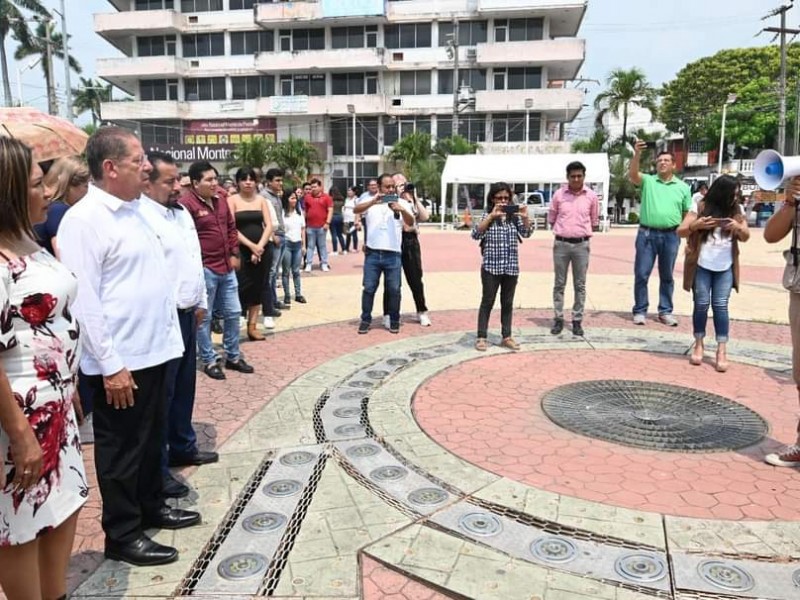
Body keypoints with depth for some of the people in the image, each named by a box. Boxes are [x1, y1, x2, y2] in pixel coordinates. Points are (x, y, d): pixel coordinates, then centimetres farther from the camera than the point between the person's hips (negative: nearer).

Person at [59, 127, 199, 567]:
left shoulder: (134, 210, 10)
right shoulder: (84, 220, -16)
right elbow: (83, 300, -20)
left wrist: (167, 333, 16)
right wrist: (111, 364, -20)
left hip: (154, 350, 8)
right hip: (120, 361, -8)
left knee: (152, 437, 21)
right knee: (122, 447, 7)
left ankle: (152, 507, 40)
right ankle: (122, 535, 25)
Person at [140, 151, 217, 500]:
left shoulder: (182, 213, 13)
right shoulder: (142, 218, -17)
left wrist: (200, 302, 19)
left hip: (186, 314, 9)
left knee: (184, 386, 19)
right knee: (161, 393, 0)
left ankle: (182, 447, 36)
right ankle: (156, 469, 13)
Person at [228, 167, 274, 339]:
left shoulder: (261, 200, 10)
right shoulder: (232, 200, -1)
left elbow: (268, 226, 3)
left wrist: (260, 246, -10)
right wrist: (251, 245, -16)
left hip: (262, 250, 4)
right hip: (241, 250, -4)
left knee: (258, 287, 7)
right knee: (241, 287, -8)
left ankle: (252, 326, 16)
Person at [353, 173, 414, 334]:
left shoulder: (401, 203, 3)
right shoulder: (370, 202, 3)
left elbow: (410, 223, -8)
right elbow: (356, 210, -14)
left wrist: (402, 210, -29)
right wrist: (372, 201, -31)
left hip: (393, 254, 0)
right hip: (372, 254, 0)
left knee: (394, 290, 5)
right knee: (369, 288, 5)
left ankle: (394, 321, 19)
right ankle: (365, 320, 17)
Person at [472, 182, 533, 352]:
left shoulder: (514, 215, 6)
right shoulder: (487, 215, -1)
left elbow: (526, 233, -4)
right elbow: (475, 234, -15)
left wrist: (525, 217, -21)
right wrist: (491, 216, -22)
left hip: (511, 267, 3)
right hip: (491, 267, -3)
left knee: (507, 303, 10)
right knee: (487, 302, 2)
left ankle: (506, 337, 19)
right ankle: (481, 337, 8)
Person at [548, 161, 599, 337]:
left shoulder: (591, 196, 1)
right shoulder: (559, 195, -1)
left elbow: (594, 220, 11)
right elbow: (551, 218, 9)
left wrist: (583, 232, 7)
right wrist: (562, 231, 7)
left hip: (581, 245, 0)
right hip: (561, 244, 0)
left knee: (580, 285, 5)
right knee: (559, 284, 6)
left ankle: (577, 321, 13)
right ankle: (558, 319, 15)